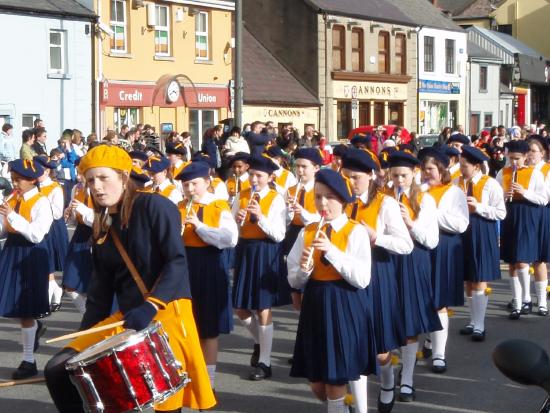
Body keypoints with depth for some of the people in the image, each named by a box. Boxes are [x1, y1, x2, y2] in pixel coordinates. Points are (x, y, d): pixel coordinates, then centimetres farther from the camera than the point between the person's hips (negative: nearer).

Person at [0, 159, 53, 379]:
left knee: (24, 309, -1)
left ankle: (29, 361, 10)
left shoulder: (41, 202, -13)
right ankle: (35, 326, 43)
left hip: (30, 254, -6)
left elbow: (36, 235, -21)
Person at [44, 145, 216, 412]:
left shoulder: (155, 206, -8)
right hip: (123, 318, 7)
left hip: (166, 312, -7)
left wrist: (149, 306, -29)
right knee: (58, 371, -1)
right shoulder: (102, 228, 12)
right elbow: (100, 290, 14)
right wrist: (82, 338, 6)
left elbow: (177, 263, -17)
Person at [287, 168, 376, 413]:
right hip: (315, 308, 4)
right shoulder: (307, 232, 5)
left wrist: (331, 251, -22)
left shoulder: (356, 232, -6)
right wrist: (303, 269, -17)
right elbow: (294, 281, 5)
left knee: (336, 382, -1)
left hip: (345, 308, -4)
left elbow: (362, 279, -16)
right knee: (317, 385, 10)